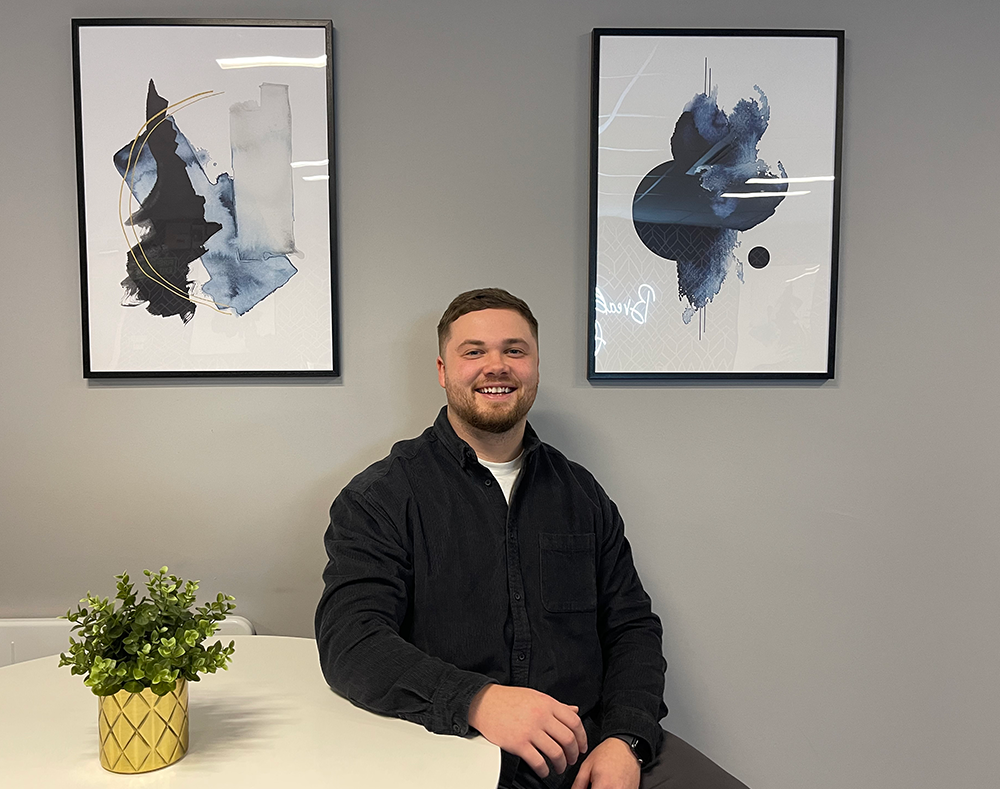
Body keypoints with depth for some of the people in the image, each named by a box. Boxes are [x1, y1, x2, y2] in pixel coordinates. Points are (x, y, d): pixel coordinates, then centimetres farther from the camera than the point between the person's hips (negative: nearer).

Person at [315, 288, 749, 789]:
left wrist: (626, 739, -7)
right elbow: (350, 642, -13)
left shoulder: (581, 494, 11)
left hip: (589, 744, 2)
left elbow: (632, 626, 11)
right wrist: (477, 700, -28)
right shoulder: (380, 497, -2)